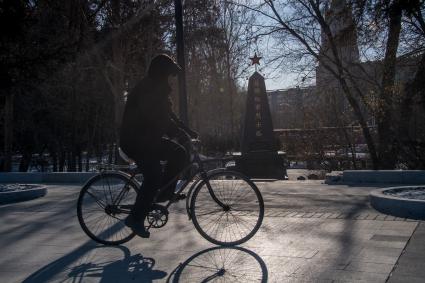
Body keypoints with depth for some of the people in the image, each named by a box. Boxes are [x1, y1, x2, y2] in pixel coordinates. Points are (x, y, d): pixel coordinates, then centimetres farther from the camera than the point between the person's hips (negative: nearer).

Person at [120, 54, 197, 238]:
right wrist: (181, 134, -31)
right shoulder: (147, 89, -18)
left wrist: (189, 132, 7)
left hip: (149, 138, 10)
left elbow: (168, 116, 16)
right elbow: (159, 118, -29)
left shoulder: (157, 89, 14)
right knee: (153, 177, -18)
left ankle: (166, 193, 6)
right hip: (135, 141, -9)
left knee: (180, 154, -3)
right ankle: (135, 219, -6)